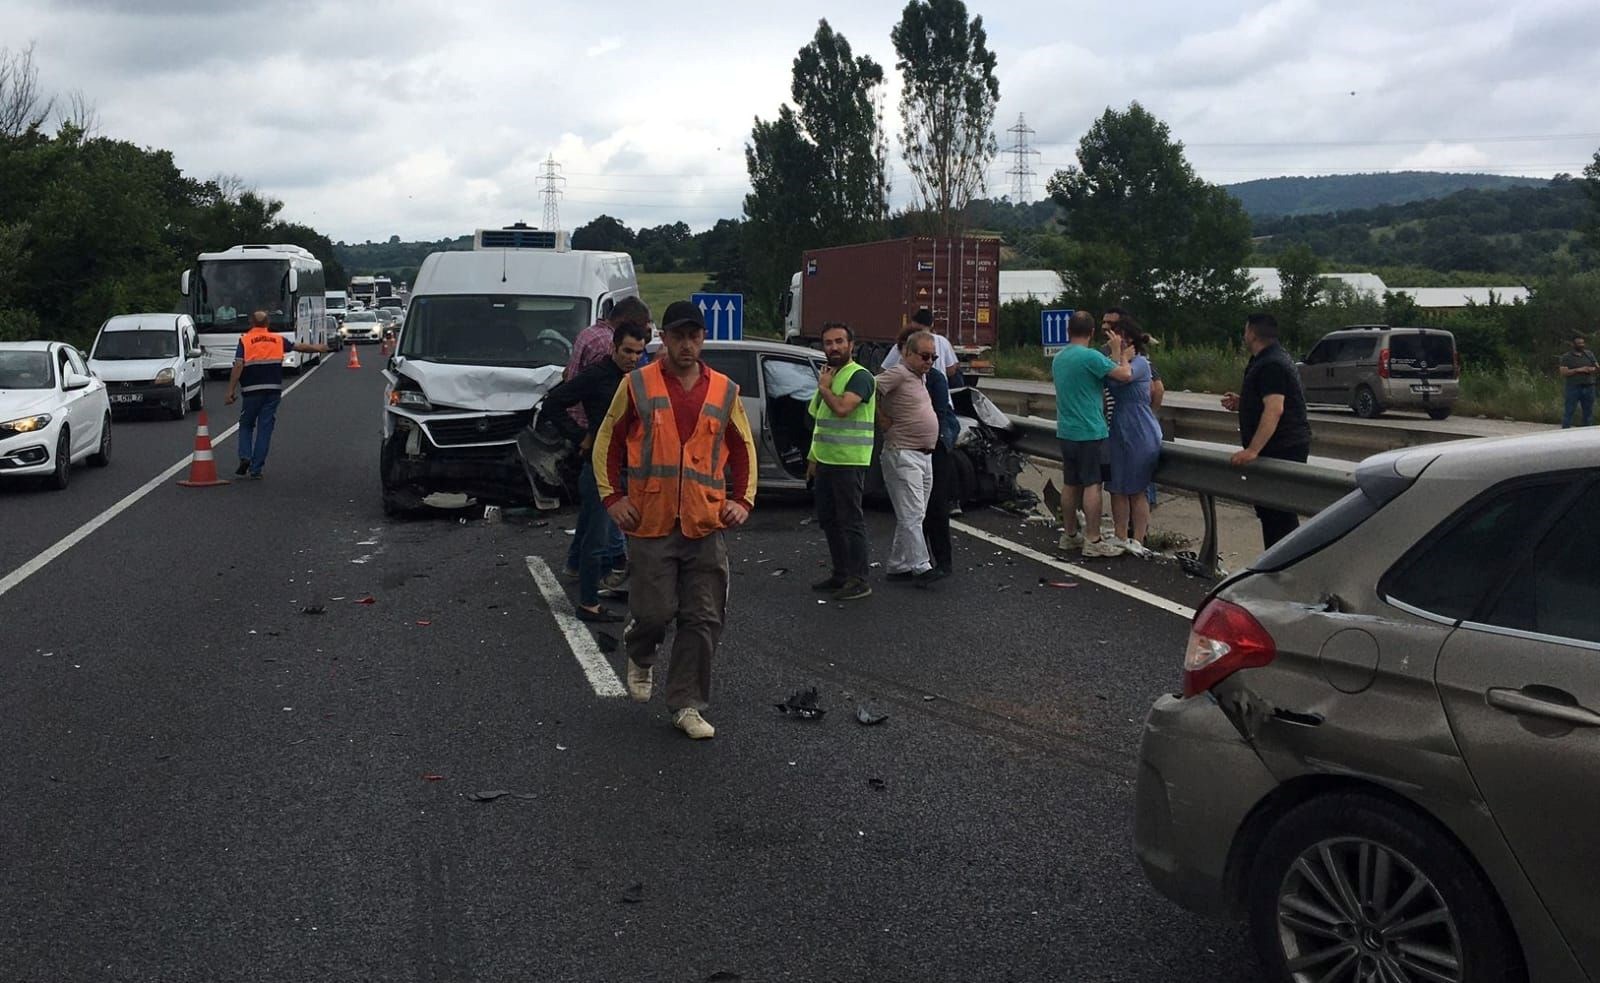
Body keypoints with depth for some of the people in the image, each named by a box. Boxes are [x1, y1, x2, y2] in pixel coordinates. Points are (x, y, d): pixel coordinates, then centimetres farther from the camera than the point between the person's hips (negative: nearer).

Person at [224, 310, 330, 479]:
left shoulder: (245, 341, -1)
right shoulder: (278, 339, 7)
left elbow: (238, 366, -11)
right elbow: (299, 347, 20)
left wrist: (231, 391, -11)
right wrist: (317, 348, 38)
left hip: (252, 390, -2)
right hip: (274, 389, 2)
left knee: (246, 425, 15)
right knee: (265, 429, 4)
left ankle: (245, 457, -5)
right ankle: (256, 468, 3)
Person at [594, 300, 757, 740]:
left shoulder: (725, 391, 7)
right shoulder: (637, 385, 1)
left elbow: (743, 449, 15)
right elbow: (607, 441, 7)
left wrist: (743, 499, 4)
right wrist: (612, 497, -2)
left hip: (706, 526, 2)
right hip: (650, 522, -2)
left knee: (703, 620, 2)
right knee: (655, 611, 0)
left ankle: (687, 705, 15)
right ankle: (639, 656, 35)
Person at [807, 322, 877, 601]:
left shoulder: (859, 376, -10)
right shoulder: (828, 375, 18)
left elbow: (842, 408, -27)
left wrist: (823, 387, -10)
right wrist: (814, 458, 20)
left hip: (849, 462, -9)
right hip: (825, 461, 9)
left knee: (851, 521, -6)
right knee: (829, 520, 13)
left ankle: (859, 580, -1)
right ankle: (840, 574, 23)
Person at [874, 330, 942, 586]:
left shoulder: (920, 377, 17)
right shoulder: (898, 373, -12)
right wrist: (883, 421, -13)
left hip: (924, 455, 10)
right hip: (902, 455, -10)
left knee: (912, 516, 12)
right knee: (911, 514, -10)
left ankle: (898, 566, 18)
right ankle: (921, 567, -11)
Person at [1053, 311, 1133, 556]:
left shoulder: (1058, 358, 9)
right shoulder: (1090, 356, -17)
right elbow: (1125, 375, -19)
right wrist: (1121, 354, 0)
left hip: (1066, 431, 8)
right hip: (1089, 432, -8)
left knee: (1070, 483, 13)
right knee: (1092, 484, -5)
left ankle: (1069, 535, 19)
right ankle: (1093, 541, -4)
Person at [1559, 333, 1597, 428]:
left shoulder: (1589, 354, 12)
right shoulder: (1567, 357, -1)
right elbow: (1563, 373, -10)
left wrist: (1593, 369, -11)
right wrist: (1578, 370, -19)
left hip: (1588, 387, 5)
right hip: (1573, 387, -5)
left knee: (1588, 412, 11)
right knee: (1569, 412, -5)